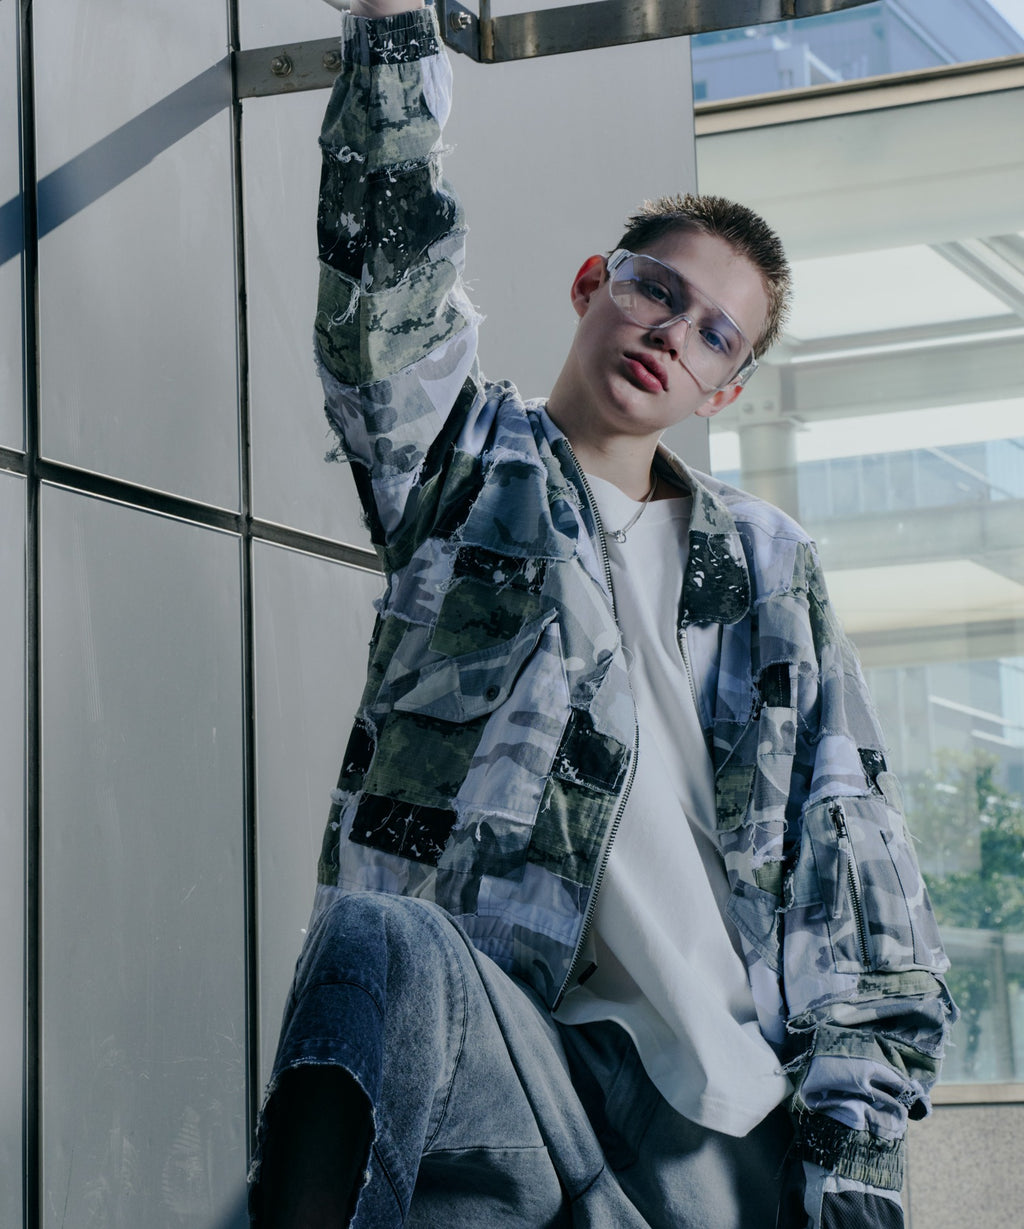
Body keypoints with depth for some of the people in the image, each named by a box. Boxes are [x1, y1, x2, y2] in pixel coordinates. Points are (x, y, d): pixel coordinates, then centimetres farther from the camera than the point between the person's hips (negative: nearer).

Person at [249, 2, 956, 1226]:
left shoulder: (769, 568, 21)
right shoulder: (463, 467, 17)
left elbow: (853, 848, 14)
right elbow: (389, 272, -1)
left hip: (718, 1093, 4)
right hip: (480, 1031, -3)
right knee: (379, 937, -36)